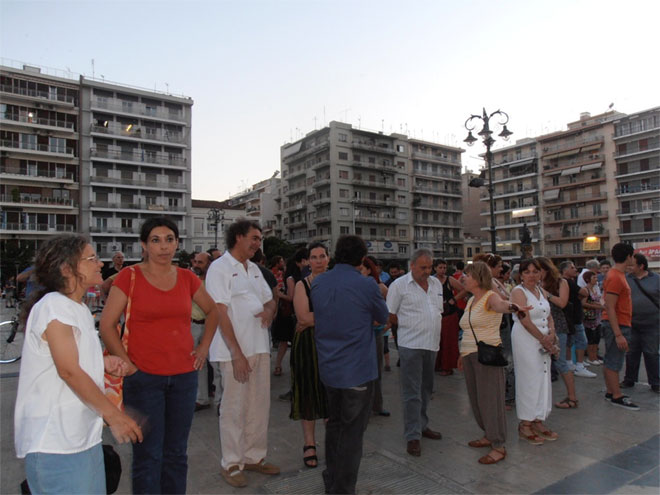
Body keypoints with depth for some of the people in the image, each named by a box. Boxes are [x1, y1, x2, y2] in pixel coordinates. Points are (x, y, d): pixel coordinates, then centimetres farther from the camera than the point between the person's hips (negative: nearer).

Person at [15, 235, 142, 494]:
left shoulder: (80, 310, 13)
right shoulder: (53, 306, -15)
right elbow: (69, 370, -20)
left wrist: (104, 361, 0)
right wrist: (114, 416, -18)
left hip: (84, 434, 9)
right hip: (55, 443, -9)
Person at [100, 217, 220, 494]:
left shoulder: (187, 278, 5)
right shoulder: (130, 276, -4)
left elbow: (212, 311, 19)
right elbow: (107, 325, -5)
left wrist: (204, 347, 9)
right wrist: (127, 364, -9)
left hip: (184, 375, 4)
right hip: (143, 377, -3)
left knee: (176, 453, 14)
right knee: (148, 455, 5)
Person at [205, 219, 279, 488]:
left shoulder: (254, 269, 14)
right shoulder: (220, 268, -9)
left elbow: (270, 300, 21)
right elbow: (220, 313, -15)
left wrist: (269, 310, -5)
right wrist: (237, 354, -18)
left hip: (260, 347, 7)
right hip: (235, 351, -7)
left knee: (259, 406, 14)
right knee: (234, 408, 4)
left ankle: (254, 457, 29)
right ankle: (231, 464, 21)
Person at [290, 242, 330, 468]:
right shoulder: (301, 285, 1)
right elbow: (303, 317, -12)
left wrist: (314, 319, -11)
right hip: (307, 345, -1)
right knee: (309, 391, 5)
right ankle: (309, 443, 19)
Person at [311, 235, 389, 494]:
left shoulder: (317, 283, 1)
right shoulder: (366, 284, -15)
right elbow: (383, 317, 2)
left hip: (328, 368, 6)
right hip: (358, 370, -6)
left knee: (334, 425, 21)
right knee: (352, 432, 6)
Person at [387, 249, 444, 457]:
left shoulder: (436, 283, 10)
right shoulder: (399, 285, -9)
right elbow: (390, 315, -6)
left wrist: (433, 330, 10)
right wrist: (410, 326, -2)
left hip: (432, 345, 7)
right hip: (411, 345, -6)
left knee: (426, 390, 17)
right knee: (412, 393, -3)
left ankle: (422, 426, 33)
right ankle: (413, 436, 4)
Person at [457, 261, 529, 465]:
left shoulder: (490, 297, -10)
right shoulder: (471, 300, 15)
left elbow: (500, 304, -35)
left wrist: (512, 306, -57)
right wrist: (463, 354, 19)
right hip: (470, 354, 8)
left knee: (489, 398, -5)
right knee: (476, 398, 13)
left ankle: (499, 446, 3)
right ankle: (489, 435, 29)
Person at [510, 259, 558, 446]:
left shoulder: (540, 290, 13)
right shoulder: (518, 292, -10)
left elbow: (549, 315, 14)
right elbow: (525, 321, -17)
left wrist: (551, 334, -3)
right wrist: (544, 340, -12)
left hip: (544, 340, 8)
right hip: (526, 340, -8)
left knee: (543, 379, 10)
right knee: (529, 379, -3)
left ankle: (538, 421, 22)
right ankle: (525, 425, 8)